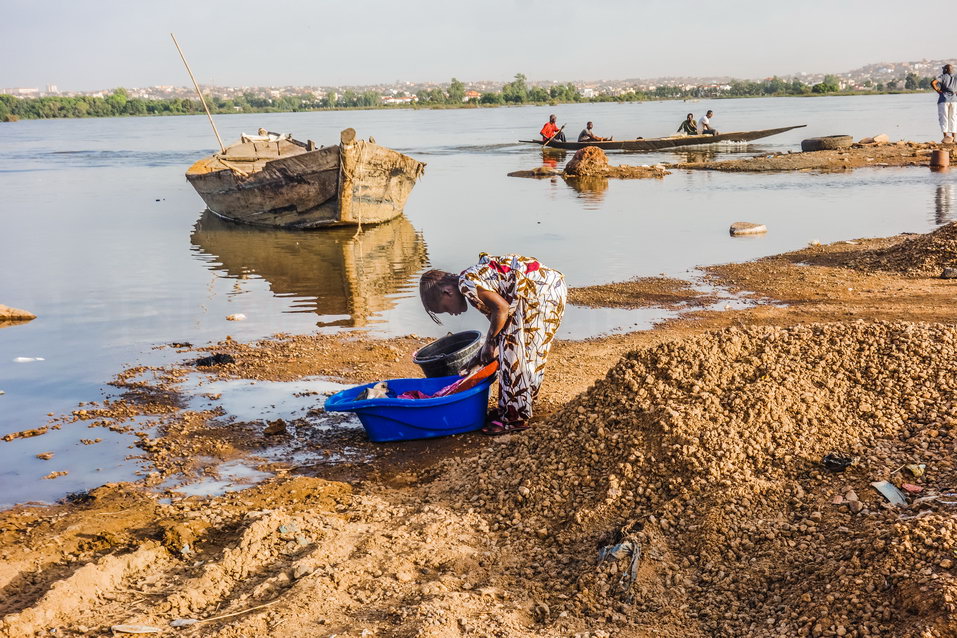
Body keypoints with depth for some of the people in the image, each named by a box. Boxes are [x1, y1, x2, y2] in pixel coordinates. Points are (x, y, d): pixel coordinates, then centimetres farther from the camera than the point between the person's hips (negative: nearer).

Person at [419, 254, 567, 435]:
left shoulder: (467, 282, -12)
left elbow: (502, 308, -17)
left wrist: (489, 344, -5)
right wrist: (480, 357, 25)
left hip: (542, 291, -10)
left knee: (516, 352, -4)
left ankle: (515, 418, 4)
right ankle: (510, 408, 26)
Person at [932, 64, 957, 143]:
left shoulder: (943, 76, 0)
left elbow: (933, 83, -16)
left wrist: (938, 90, -4)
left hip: (943, 99, -4)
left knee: (943, 118, -4)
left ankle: (945, 136, -20)